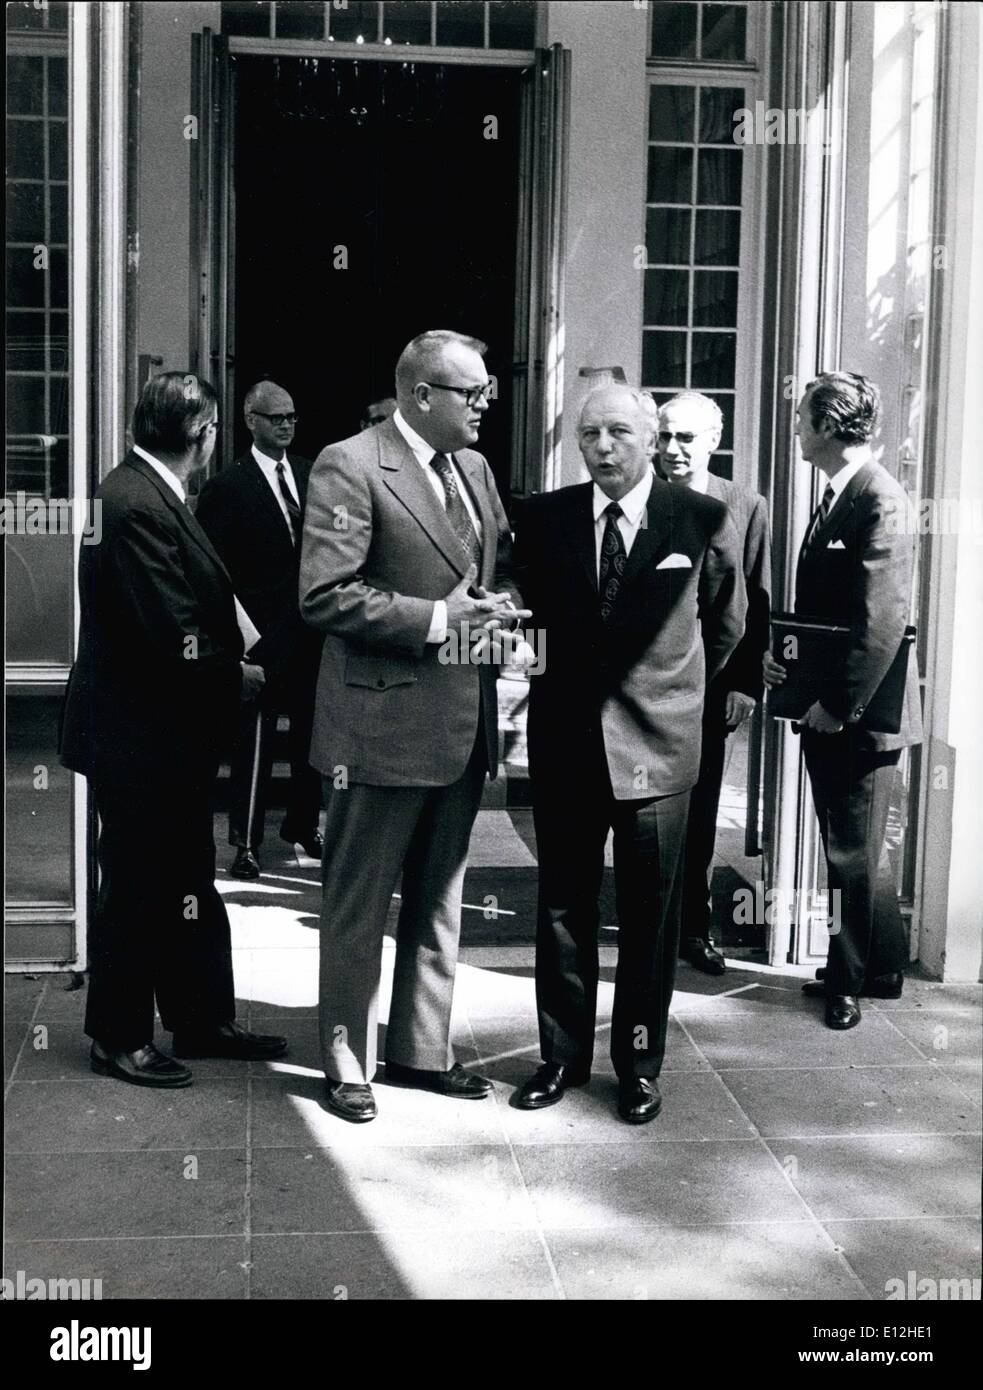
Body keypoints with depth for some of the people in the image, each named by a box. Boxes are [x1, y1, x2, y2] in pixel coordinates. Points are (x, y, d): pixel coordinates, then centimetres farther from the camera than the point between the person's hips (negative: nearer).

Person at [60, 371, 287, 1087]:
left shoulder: (152, 494, 9)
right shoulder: (135, 503, -22)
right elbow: (174, 637, -25)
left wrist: (233, 664, -1)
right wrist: (237, 675, -10)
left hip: (172, 732, 10)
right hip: (140, 736, -10)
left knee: (187, 885, 18)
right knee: (138, 889, 4)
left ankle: (204, 1020, 31)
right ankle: (119, 1038, 21)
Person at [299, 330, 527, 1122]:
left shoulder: (474, 468, 11)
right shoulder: (349, 466, -12)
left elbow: (504, 567, 20)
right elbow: (324, 594, -19)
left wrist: (500, 604, -2)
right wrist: (435, 618, -21)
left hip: (463, 721, 8)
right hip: (383, 721, -8)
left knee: (439, 897, 17)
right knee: (359, 901, 7)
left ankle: (422, 1048, 32)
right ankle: (346, 1059, 22)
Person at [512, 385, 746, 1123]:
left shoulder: (704, 520, -5)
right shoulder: (544, 518, 1)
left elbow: (726, 624, 9)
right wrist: (551, 680, 8)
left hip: (656, 740, -2)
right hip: (564, 738, 2)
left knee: (650, 915, 8)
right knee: (563, 907, 11)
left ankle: (640, 1064, 22)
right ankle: (563, 1054, 24)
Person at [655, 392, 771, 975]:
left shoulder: (747, 507, 0)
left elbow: (756, 604, 0)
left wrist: (746, 684, -6)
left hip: (710, 685, 0)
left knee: (699, 812, 10)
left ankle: (695, 926, 23)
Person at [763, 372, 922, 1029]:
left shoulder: (881, 500, -17)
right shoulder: (835, 496, 12)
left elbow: (882, 621, -22)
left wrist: (840, 705, -21)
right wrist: (775, 651, 0)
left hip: (860, 711, -9)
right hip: (827, 708, 9)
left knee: (854, 852, 3)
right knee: (849, 846, 18)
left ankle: (852, 979, 18)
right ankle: (880, 967, 31)